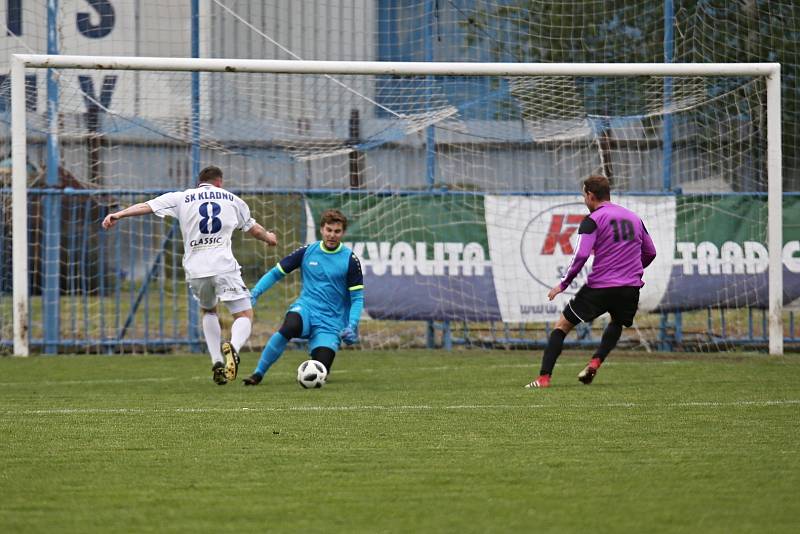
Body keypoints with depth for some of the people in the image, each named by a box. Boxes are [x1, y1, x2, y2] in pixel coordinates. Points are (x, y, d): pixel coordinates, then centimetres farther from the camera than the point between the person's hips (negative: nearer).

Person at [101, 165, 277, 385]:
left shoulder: (182, 198, 13)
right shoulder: (231, 199, 17)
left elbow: (147, 206, 2)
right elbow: (254, 229, 30)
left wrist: (117, 215, 3)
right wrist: (268, 237, 51)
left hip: (195, 270, 2)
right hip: (224, 266, -2)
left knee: (209, 311, 28)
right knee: (245, 315, 4)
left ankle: (217, 362, 13)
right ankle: (233, 347, -29)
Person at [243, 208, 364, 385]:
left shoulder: (350, 260, 0)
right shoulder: (307, 252, 5)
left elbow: (357, 297, 3)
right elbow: (276, 273, 12)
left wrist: (352, 326, -12)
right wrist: (255, 293, -1)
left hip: (331, 321, -1)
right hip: (306, 308, 1)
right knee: (289, 326, -37)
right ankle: (258, 374, -25)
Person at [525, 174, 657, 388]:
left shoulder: (592, 220, -5)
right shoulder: (634, 218, 14)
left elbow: (580, 256, -15)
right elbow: (650, 252, 21)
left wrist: (563, 284, -6)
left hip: (600, 287, -5)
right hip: (630, 288, 5)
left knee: (562, 325, 7)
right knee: (617, 323, 34)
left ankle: (544, 378, -3)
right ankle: (596, 361, 11)